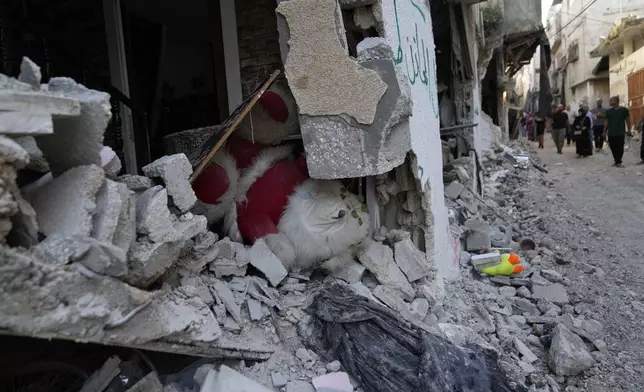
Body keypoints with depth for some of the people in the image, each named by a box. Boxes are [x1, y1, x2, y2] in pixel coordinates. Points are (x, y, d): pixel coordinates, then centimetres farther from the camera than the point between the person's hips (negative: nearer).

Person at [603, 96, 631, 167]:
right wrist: (604, 132, 10)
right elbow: (606, 122, 12)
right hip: (611, 134, 3)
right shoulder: (608, 111, 9)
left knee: (620, 148, -5)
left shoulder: (624, 110, 2)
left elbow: (628, 121, 5)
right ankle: (616, 161, 18)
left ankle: (618, 162, 2)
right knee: (613, 148, 4)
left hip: (620, 133, -3)